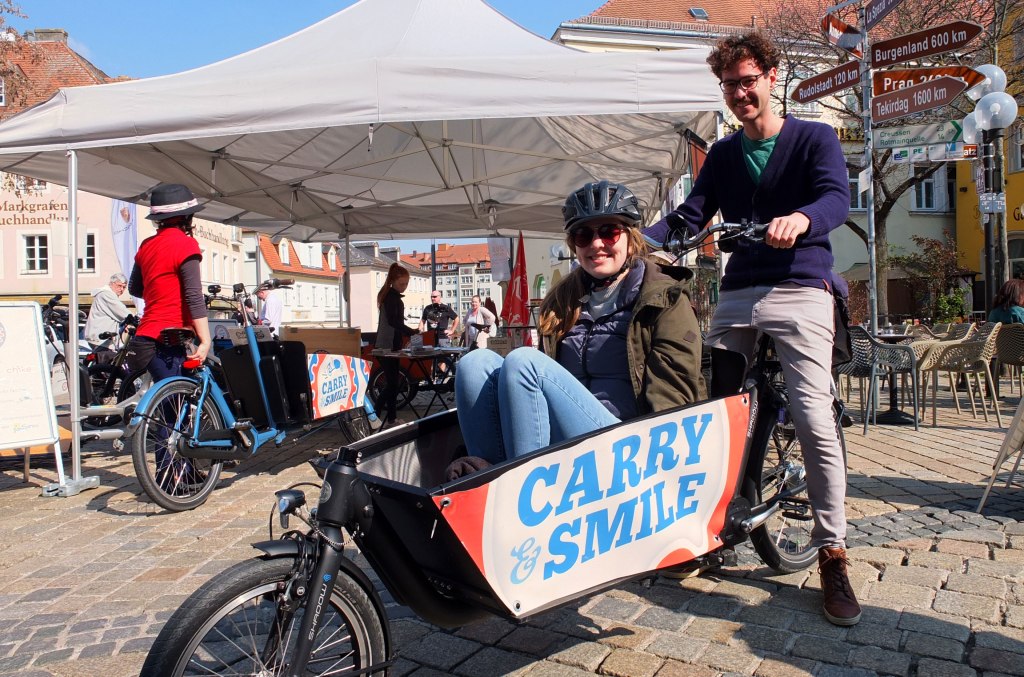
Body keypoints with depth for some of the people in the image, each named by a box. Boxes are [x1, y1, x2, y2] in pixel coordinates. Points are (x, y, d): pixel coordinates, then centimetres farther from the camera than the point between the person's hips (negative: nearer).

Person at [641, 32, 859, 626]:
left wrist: (801, 218, -37)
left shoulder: (814, 138, 4)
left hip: (799, 290, -4)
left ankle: (833, 554, -1)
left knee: (814, 420, -13)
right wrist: (639, 240, -12)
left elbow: (837, 199, -14)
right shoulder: (722, 155, 16)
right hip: (737, 294, 5)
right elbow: (689, 216, 7)